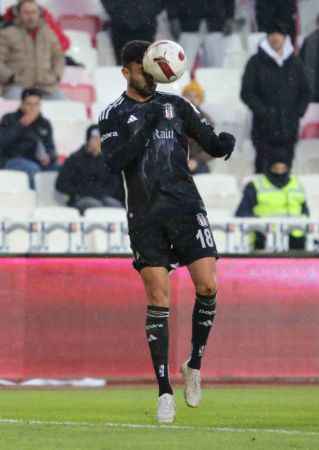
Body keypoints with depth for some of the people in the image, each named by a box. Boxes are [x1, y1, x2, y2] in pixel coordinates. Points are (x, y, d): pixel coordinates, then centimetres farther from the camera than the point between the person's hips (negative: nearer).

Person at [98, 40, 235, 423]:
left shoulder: (176, 106, 10)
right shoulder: (113, 116, 4)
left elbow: (211, 143, 8)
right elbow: (114, 162, -11)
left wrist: (225, 144, -15)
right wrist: (144, 128, -19)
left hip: (185, 207, 2)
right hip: (145, 216, -2)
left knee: (208, 286, -10)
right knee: (158, 300, -6)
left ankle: (194, 366, 12)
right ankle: (164, 391, -2)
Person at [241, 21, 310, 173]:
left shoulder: (295, 63, 12)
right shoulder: (256, 62, 2)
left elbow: (305, 92, 17)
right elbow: (246, 93, -1)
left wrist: (298, 112, -1)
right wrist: (263, 111, -13)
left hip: (289, 128, 3)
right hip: (265, 129, -3)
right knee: (263, 168, -7)